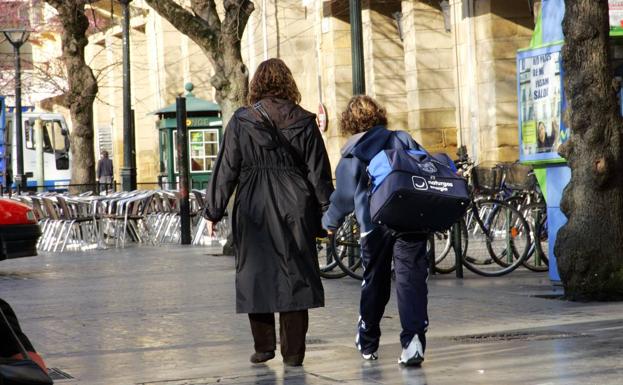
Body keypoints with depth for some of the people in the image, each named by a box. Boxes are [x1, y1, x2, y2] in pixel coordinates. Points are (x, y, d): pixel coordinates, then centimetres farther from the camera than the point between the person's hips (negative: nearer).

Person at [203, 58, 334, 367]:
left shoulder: (241, 121, -2)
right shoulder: (304, 122, 1)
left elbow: (226, 170, 0)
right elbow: (319, 172, 3)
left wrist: (213, 212, 6)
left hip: (253, 209, -1)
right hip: (295, 211, 1)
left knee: (255, 273, 11)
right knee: (294, 276, 5)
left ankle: (263, 346, 16)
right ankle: (293, 352, 6)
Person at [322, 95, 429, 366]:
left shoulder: (352, 155, 7)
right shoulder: (404, 140, 11)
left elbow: (344, 196, 9)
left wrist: (329, 223, 25)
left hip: (375, 226, 0)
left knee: (374, 283, 14)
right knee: (411, 278, -5)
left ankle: (367, 344, 27)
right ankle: (413, 341, -20)